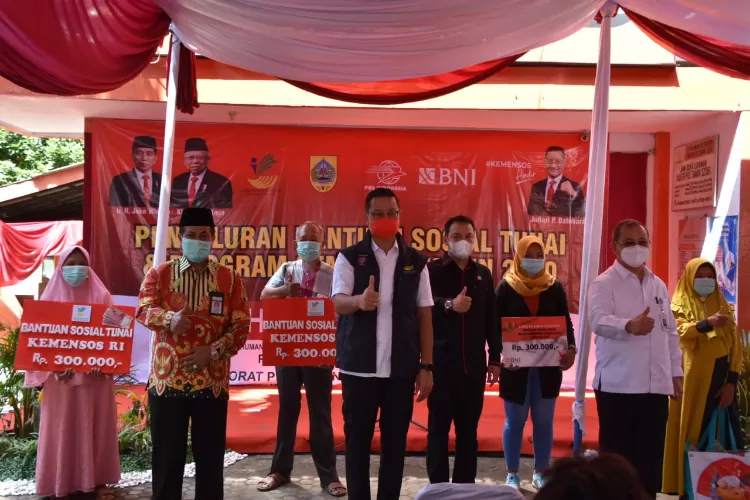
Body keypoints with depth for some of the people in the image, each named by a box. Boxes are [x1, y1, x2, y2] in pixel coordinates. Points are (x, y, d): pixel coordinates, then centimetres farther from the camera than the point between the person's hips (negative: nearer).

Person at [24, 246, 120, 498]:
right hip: (61, 377, 0)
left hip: (95, 375, 0)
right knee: (61, 430, 4)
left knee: (94, 428, 5)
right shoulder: (51, 297, 5)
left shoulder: (101, 296, 5)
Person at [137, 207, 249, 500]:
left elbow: (241, 326, 1)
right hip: (167, 380, 0)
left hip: (212, 381, 1)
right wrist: (169, 319, -31)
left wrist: (213, 350, -14)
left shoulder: (229, 279, 6)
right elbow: (144, 310, -9)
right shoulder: (159, 273, 6)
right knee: (167, 456, 8)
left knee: (210, 456, 8)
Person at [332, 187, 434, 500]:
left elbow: (425, 315, 6)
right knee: (358, 439, 6)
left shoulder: (416, 261, 6)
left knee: (395, 441, 8)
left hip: (402, 367, 2)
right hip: (359, 365, -1)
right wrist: (359, 301, -34)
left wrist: (426, 366, 2)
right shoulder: (350, 257, 1)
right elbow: (338, 303, -10)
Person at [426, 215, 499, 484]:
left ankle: (465, 483, 21)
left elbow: (491, 320, 12)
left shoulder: (483, 274, 11)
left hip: (473, 364, 3)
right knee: (439, 427, 4)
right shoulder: (433, 270, 0)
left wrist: (495, 358, 10)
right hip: (441, 362, -3)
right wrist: (449, 305, -32)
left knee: (468, 429, 10)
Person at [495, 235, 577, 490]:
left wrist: (570, 349, -11)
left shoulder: (555, 287, 5)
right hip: (516, 365, -2)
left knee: (544, 421, 9)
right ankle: (512, 474, 19)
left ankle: (540, 473, 22)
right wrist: (502, 353, -19)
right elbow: (496, 325, -3)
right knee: (515, 420, 7)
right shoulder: (506, 287, -1)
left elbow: (566, 323, 7)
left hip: (548, 365, 2)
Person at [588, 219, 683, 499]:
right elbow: (599, 320, -23)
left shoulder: (659, 286, 15)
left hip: (656, 384, 6)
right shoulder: (604, 284, -5)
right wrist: (629, 325, -42)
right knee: (617, 454, 2)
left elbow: (671, 332, 18)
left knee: (650, 455, 11)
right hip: (617, 385, -5)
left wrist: (676, 373, 13)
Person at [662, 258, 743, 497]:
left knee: (731, 434, -2)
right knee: (694, 432, 0)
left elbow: (734, 344, 10)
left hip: (721, 376, 3)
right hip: (694, 378, -3)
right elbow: (681, 330, -16)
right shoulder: (680, 304, 5)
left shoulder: (722, 304, 15)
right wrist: (707, 323, -35)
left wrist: (731, 381, -1)